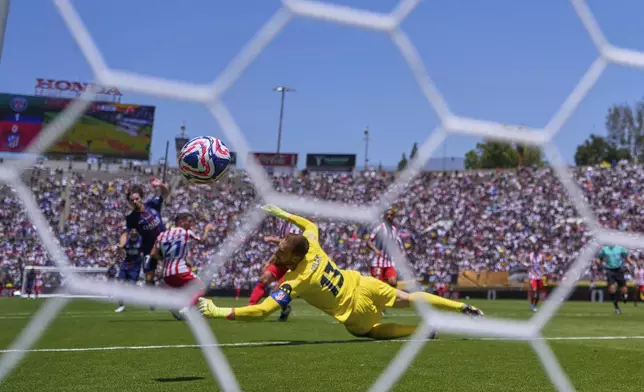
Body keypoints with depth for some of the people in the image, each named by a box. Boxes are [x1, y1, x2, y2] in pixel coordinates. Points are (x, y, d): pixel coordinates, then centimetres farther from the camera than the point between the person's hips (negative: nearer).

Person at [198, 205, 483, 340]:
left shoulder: (294, 284, -24)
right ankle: (464, 308, 21)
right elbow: (310, 225, 17)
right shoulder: (312, 249, -8)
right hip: (362, 284, 5)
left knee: (373, 331, 23)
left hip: (354, 316, -5)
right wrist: (281, 213, 15)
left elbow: (261, 311, -29)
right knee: (406, 299, 16)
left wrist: (219, 312, -31)